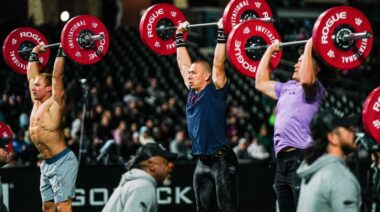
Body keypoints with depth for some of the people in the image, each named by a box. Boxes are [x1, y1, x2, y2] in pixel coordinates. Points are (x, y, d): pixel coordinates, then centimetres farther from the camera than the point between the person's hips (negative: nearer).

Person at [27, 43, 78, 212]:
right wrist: (34, 54, 27)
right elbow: (31, 75, 20)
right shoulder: (36, 103, 11)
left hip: (63, 162, -9)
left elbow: (57, 75, -17)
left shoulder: (54, 103, -10)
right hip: (47, 164, 9)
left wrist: (61, 51, -15)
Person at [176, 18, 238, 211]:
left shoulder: (215, 91, -7)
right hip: (202, 162, 8)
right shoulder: (192, 92, 10)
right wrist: (179, 36, 22)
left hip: (222, 160, -8)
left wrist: (221, 34, -16)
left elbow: (218, 64, -17)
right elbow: (183, 63, 18)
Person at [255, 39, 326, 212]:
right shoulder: (287, 87, 22)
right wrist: (269, 50, 33)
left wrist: (309, 48, -17)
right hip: (283, 159, 9)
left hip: (301, 158, -9)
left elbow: (305, 79, -26)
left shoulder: (314, 89, -3)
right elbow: (261, 82, 31)